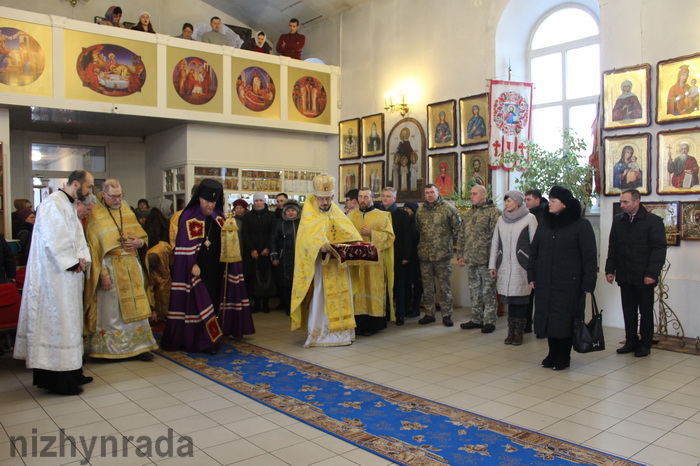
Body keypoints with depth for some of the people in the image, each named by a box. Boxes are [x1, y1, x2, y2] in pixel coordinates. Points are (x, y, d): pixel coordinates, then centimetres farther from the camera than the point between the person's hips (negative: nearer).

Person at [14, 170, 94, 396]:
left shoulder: (70, 206, 17)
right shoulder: (53, 204, -15)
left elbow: (77, 236, 14)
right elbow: (54, 240, -22)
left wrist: (82, 258, -3)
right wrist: (73, 263, -14)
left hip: (69, 272, 10)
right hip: (55, 275, -10)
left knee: (69, 321, 13)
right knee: (58, 321, -5)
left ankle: (71, 372, 22)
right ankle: (59, 380, 2)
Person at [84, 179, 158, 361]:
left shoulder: (127, 210, 11)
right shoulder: (95, 215, -4)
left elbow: (141, 234, 18)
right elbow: (94, 247, -9)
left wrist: (139, 242, -7)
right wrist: (103, 274, -15)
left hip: (132, 267, 5)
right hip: (110, 267, -5)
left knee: (136, 307, 6)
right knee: (111, 308, 1)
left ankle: (139, 346, 14)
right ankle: (110, 349, 14)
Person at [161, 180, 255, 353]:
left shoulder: (219, 217, 9)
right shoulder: (189, 217, -7)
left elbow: (227, 243, 13)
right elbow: (185, 245, -12)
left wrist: (229, 230, -6)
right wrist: (193, 265, -20)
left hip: (216, 269, 5)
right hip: (198, 269, -5)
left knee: (214, 300, 9)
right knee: (199, 304, -6)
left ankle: (212, 337, 19)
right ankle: (202, 341, -1)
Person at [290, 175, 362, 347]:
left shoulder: (337, 213, 11)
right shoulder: (309, 214, -5)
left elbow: (350, 233, 3)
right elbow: (308, 234, -23)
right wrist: (321, 245, -43)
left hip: (339, 265, 5)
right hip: (318, 264, -5)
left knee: (340, 297, 8)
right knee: (320, 299, -5)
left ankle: (341, 331, 16)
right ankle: (318, 334, 4)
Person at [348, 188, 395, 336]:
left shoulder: (382, 216, 5)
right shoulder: (351, 216, 15)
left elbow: (389, 237, -2)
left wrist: (371, 233, -12)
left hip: (375, 263, -3)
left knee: (373, 291, -3)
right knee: (356, 291, 2)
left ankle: (373, 325, 5)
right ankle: (358, 323, 9)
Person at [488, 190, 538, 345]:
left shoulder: (529, 218, -2)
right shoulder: (501, 219, 11)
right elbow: (495, 242, 14)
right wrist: (492, 265, 12)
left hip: (521, 267, -4)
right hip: (504, 267, 4)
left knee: (520, 299, 1)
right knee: (509, 298, 7)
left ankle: (519, 332, 11)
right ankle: (511, 331, 16)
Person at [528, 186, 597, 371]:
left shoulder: (581, 225, -5)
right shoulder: (544, 223, 9)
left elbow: (590, 257, -6)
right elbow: (534, 250, 12)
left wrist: (588, 285, -10)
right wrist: (532, 276, 7)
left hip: (568, 283, -4)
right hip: (545, 282, 4)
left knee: (565, 319, 3)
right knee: (548, 317, 8)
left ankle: (564, 357, 17)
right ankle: (553, 353, 23)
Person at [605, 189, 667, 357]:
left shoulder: (654, 221, -6)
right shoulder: (618, 220, 8)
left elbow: (659, 249, -10)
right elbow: (613, 247, 12)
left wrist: (652, 273, -17)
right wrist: (610, 270, 7)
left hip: (644, 277, -4)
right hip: (625, 276, 4)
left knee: (646, 312, 7)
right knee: (628, 310, 10)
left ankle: (645, 344, 18)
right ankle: (631, 341, 21)